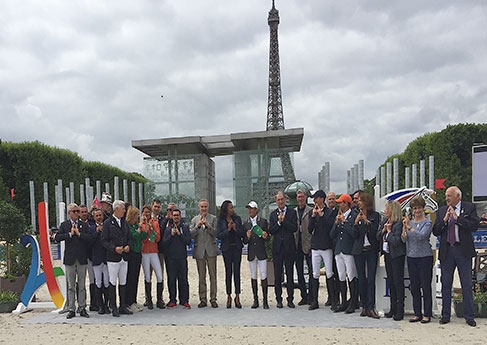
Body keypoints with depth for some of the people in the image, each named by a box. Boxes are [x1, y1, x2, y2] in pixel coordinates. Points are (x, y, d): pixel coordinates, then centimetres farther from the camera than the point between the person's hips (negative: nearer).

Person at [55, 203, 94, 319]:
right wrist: (70, 234, -14)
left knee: (82, 285, 6)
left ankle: (82, 308, 13)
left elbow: (91, 238, -7)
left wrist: (79, 233, -13)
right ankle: (71, 309, 12)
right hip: (69, 259, 0)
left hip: (82, 259, 0)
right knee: (71, 286, 6)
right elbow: (57, 237, -8)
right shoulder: (64, 225, 7)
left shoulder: (84, 225, 6)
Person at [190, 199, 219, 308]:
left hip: (211, 250, -1)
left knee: (213, 276, 0)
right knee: (201, 277, 6)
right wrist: (198, 226, -14)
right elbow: (191, 235, 0)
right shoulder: (194, 220, 10)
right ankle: (203, 300, 13)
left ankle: (213, 299, 6)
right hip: (199, 251, 1)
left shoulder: (213, 218, 6)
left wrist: (207, 225, -17)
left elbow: (215, 233, -4)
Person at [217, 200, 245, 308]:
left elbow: (242, 234, 4)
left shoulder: (237, 219, 6)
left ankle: (237, 296, 4)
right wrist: (228, 229, -15)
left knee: (237, 272, -1)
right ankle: (229, 296, 11)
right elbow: (218, 235, -5)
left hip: (237, 247, 1)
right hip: (226, 248, -1)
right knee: (228, 272, 3)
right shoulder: (221, 221, 1)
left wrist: (236, 229, -13)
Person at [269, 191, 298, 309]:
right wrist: (279, 222, -11)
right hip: (277, 247, 2)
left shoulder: (292, 212, 2)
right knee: (277, 275, 5)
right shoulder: (273, 214, 9)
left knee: (290, 274, 3)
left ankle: (290, 299, 11)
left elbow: (294, 228, -9)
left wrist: (284, 220, -14)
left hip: (289, 247, -2)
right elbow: (271, 231, 2)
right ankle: (279, 299, 14)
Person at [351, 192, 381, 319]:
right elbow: (355, 235, 3)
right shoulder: (357, 215, 7)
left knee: (371, 279, -5)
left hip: (372, 250, -2)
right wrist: (356, 222, -12)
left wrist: (367, 221, -17)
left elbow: (376, 232, -7)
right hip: (359, 250, 2)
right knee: (361, 279, 5)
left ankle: (370, 308, -2)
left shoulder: (375, 215, 1)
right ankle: (364, 306, 13)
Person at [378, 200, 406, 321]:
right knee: (391, 282, 13)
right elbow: (378, 236, 8)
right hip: (387, 254, 8)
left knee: (398, 282, -1)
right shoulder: (384, 221, 9)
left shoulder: (399, 223, -16)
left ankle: (400, 311, 6)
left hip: (397, 255, -8)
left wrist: (389, 230, -13)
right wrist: (384, 229, -7)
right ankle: (393, 308, 22)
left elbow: (396, 241, -24)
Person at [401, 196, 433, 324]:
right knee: (414, 287, 9)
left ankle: (427, 315, 9)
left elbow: (420, 236, -20)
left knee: (426, 286, 0)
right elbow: (404, 240, 2)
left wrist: (409, 227, -23)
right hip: (411, 257, 5)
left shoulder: (427, 223, -4)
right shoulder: (409, 222, 10)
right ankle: (417, 314, 18)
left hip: (425, 257, -5)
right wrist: (404, 227, -12)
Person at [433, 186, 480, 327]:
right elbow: (435, 231, 4)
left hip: (463, 251, -3)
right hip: (446, 251, 3)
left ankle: (469, 316, 13)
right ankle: (445, 315, 18)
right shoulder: (441, 211, 9)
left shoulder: (469, 207, 1)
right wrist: (445, 220, -10)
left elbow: (474, 226, -12)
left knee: (467, 285, 3)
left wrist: (457, 218, -15)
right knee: (446, 284, 8)